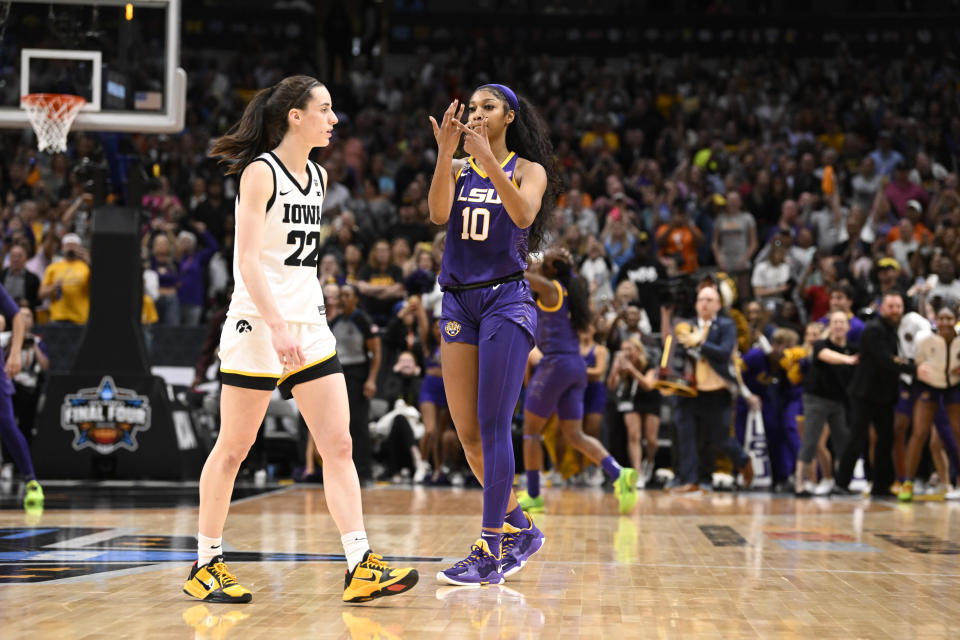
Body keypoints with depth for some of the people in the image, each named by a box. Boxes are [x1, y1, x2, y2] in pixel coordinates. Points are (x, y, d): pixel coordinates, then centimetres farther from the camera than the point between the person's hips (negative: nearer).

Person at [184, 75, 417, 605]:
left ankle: (360, 567, -5)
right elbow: (247, 259, -16)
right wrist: (277, 326, -24)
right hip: (258, 324, -7)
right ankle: (205, 565, 13)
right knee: (233, 448, 2)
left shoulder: (318, 176, 13)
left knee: (338, 445, -2)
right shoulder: (260, 172, -9)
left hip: (309, 326, 7)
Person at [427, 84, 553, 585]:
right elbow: (438, 213, -8)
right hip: (458, 301, 5)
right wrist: (445, 153, -21)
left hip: (506, 300, -5)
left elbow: (524, 214, -19)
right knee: (467, 433, 6)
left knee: (492, 427, -10)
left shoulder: (528, 169, 2)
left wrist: (490, 160, -29)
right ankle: (520, 529, 22)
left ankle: (489, 552, -9)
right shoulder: (457, 168, 12)